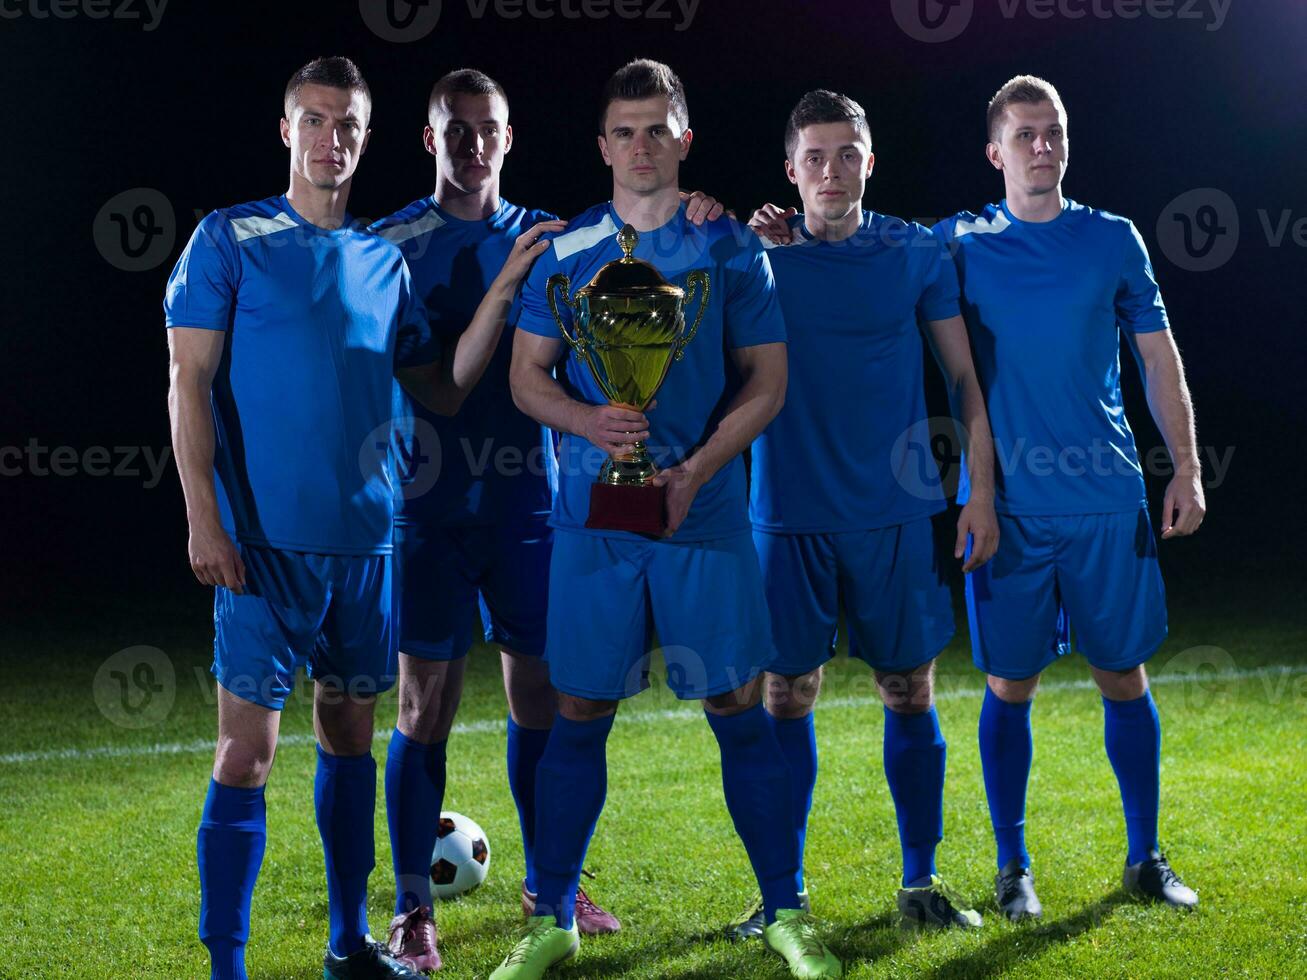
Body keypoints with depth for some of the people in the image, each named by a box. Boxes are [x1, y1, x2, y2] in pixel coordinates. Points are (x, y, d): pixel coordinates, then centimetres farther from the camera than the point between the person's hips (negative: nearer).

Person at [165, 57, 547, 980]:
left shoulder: (384, 259, 13)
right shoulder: (230, 238, -1)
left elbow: (439, 387, 13)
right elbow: (189, 382, -5)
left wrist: (504, 289, 5)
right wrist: (204, 519, -13)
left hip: (363, 536, 5)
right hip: (266, 538, -5)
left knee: (350, 730, 12)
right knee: (249, 745, -6)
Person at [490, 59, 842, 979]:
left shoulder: (731, 248, 3)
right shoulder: (565, 250, 6)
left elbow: (766, 383, 2)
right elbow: (527, 376, 8)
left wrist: (694, 472, -11)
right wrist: (590, 422, -14)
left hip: (705, 513, -1)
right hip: (593, 514, 1)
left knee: (739, 709, 1)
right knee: (581, 714, 4)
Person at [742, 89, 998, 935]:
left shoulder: (918, 254, 3)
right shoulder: (760, 253, 3)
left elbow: (963, 373, 7)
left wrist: (981, 490, 2)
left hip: (898, 514, 1)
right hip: (790, 515, 0)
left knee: (911, 692, 5)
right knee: (787, 697, 2)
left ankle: (921, 882, 16)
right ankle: (782, 891, 12)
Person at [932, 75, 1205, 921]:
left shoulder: (1114, 240, 7)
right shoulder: (959, 244, 4)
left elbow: (1159, 358, 9)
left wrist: (1187, 469, 3)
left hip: (1109, 499, 1)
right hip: (1008, 502, -1)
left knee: (1123, 672, 7)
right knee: (1010, 683, 3)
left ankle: (1146, 856, 20)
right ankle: (1013, 866, 15)